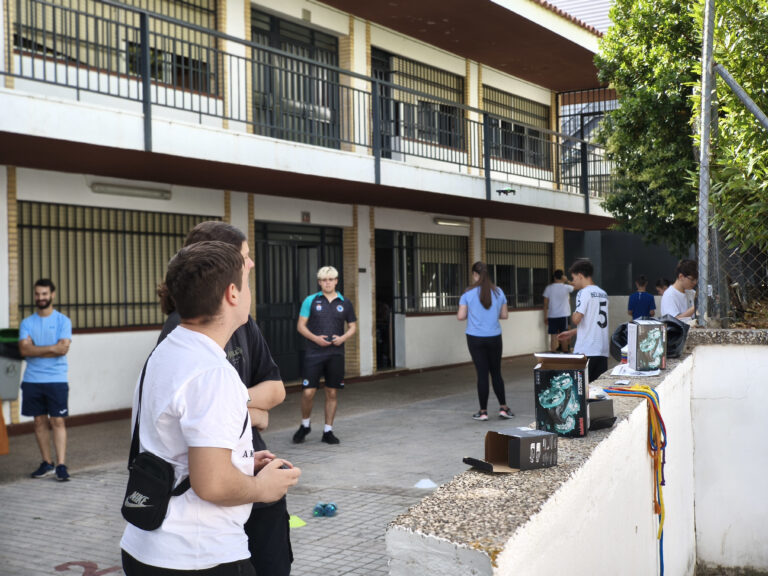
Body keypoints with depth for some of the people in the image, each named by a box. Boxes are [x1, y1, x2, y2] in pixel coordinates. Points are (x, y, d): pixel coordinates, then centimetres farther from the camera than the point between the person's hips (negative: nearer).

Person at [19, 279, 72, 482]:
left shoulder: (62, 321, 1)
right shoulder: (27, 323, 9)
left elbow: (63, 348, -13)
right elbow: (24, 349, -5)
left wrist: (35, 349, -9)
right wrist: (50, 348, -12)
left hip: (56, 380, -3)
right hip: (32, 380, 3)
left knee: (58, 421, -5)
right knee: (39, 421, 8)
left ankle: (61, 465, -5)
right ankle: (47, 463, 17)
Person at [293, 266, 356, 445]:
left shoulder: (344, 303, 8)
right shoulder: (310, 300, 3)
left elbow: (352, 327, 14)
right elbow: (300, 325, 3)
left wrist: (343, 338, -6)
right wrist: (315, 338, -13)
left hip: (336, 354, 2)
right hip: (314, 353, -2)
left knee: (332, 393, 6)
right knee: (308, 392, -6)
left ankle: (328, 431, 17)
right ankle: (305, 425, 19)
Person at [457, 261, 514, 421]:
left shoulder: (468, 293, -8)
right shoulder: (498, 292, 0)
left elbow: (461, 316, -8)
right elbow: (504, 315, 5)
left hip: (475, 339, -2)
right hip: (494, 338, 2)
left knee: (482, 374, 2)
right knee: (496, 373, 13)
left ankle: (483, 411, 5)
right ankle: (503, 408, 12)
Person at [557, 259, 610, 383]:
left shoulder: (584, 293, -9)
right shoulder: (603, 293, 15)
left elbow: (577, 319, -19)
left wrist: (573, 316, 4)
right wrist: (571, 333, 27)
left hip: (586, 351, -7)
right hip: (602, 350, 7)